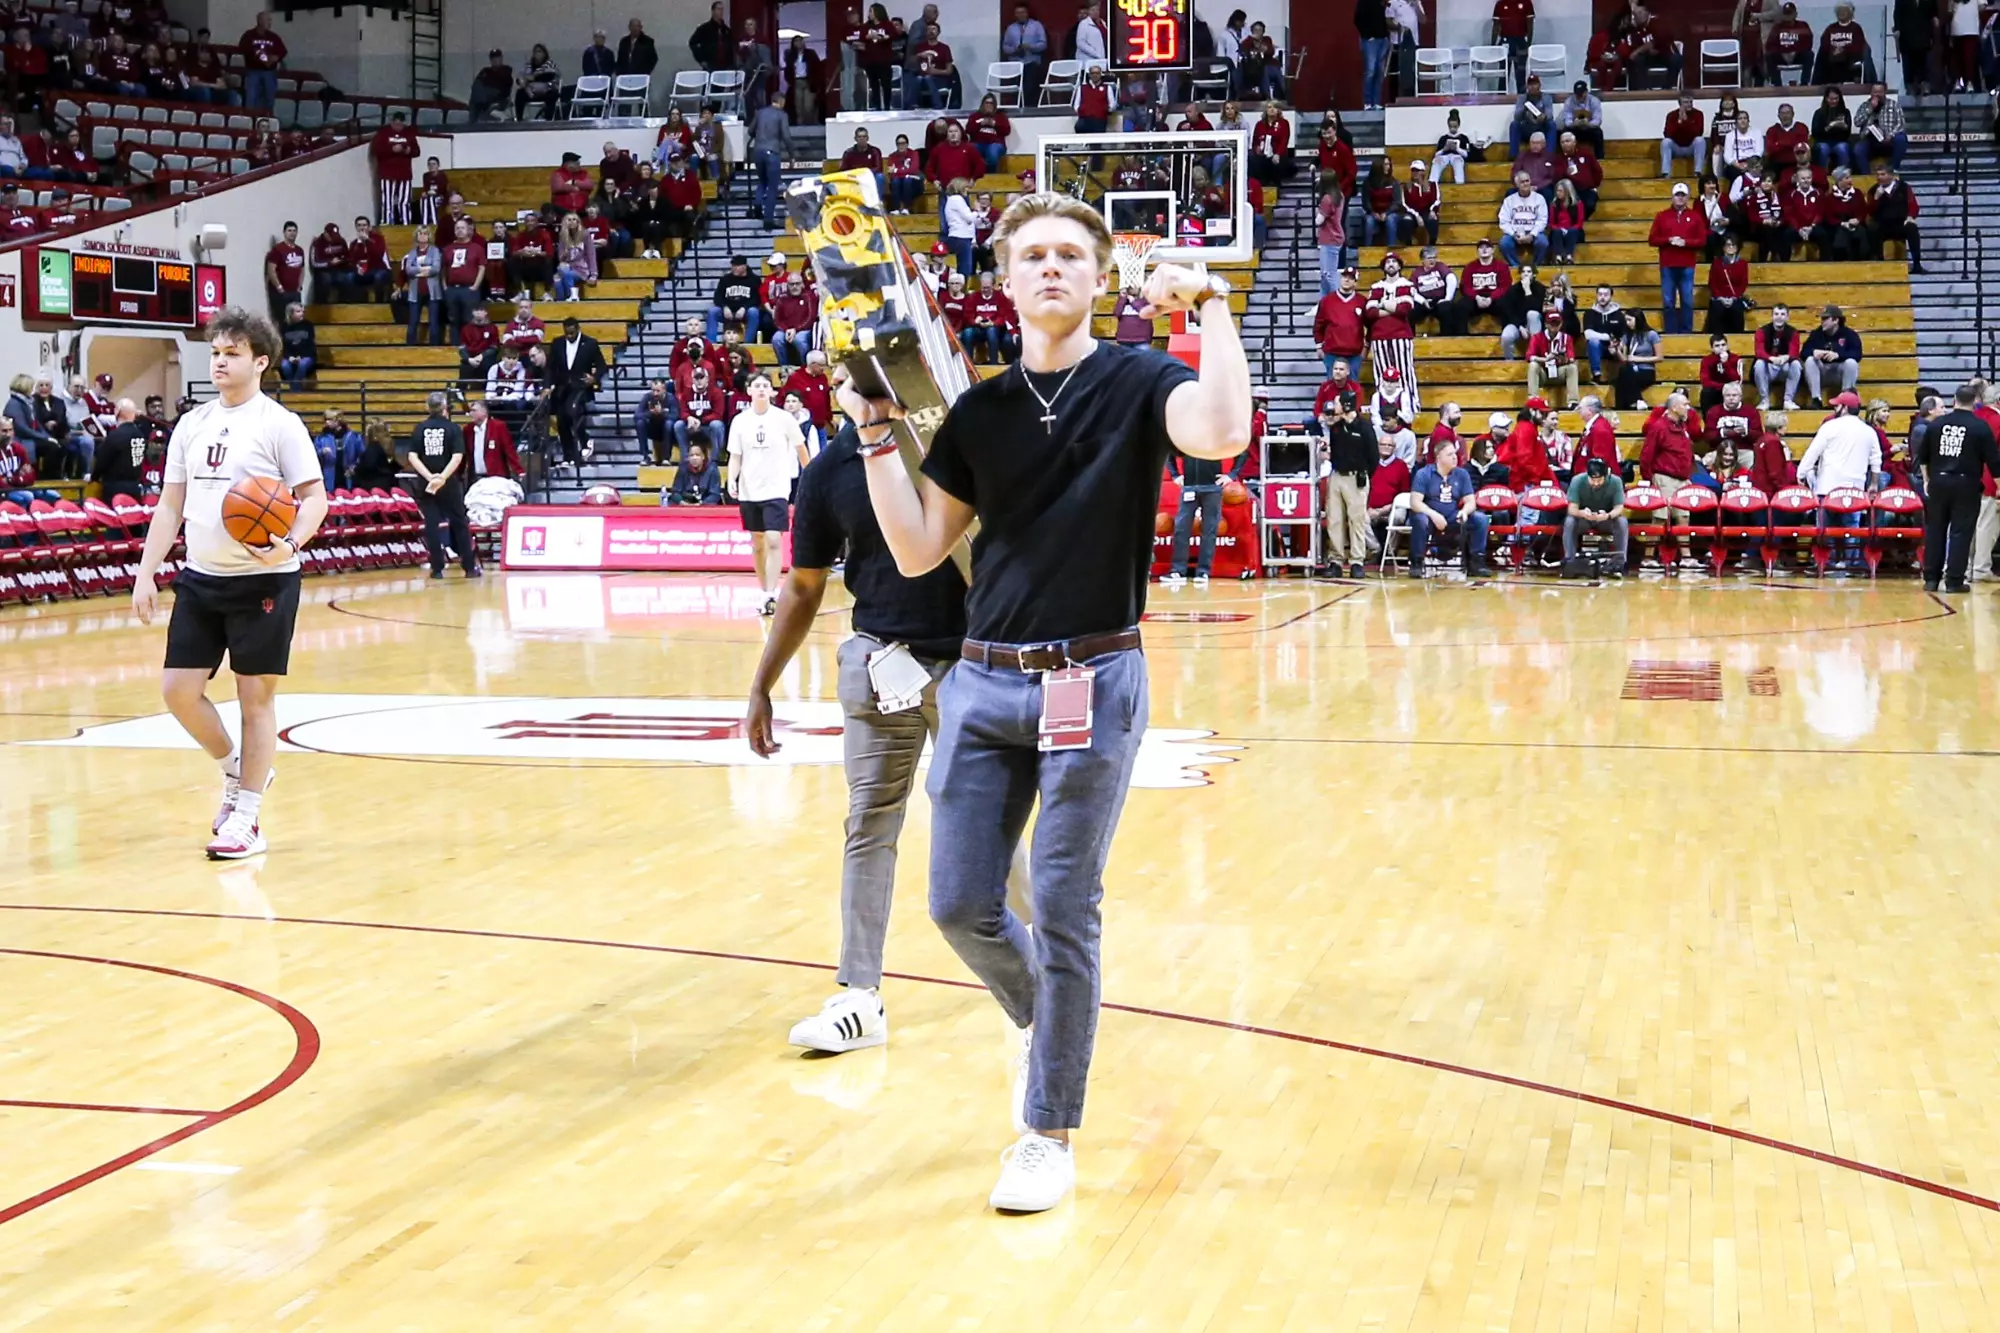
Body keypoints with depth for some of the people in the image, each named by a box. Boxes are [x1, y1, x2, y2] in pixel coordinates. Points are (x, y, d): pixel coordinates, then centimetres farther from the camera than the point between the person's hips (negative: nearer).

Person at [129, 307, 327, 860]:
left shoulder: (279, 424, -6)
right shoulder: (191, 425, 11)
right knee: (178, 688, 3)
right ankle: (235, 769, 28)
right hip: (200, 578, 6)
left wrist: (290, 544, -28)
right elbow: (170, 505, 14)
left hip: (263, 580, -6)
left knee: (256, 695, 0)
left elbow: (314, 497, -9)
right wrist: (145, 574, 8)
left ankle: (247, 817, 9)